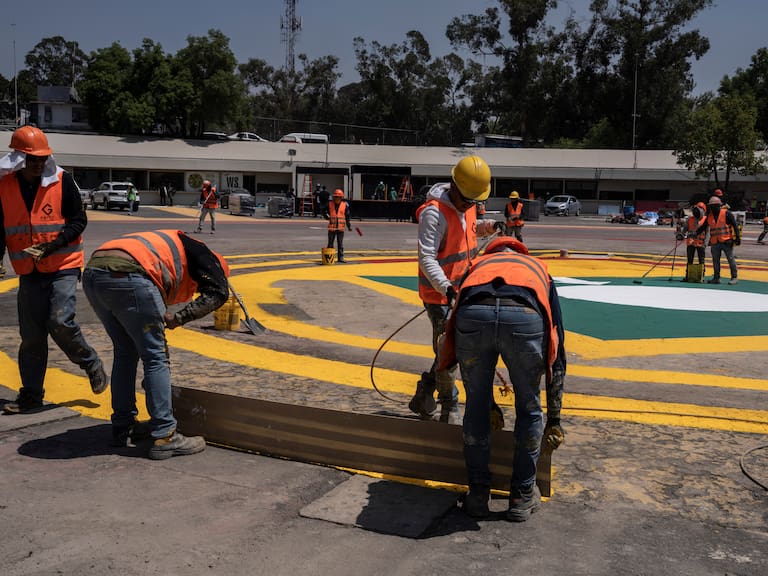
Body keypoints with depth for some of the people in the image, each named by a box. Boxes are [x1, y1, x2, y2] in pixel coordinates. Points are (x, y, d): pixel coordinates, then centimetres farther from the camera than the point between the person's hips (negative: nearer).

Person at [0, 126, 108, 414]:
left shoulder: (62, 180, -7)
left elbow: (79, 221, -6)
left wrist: (51, 246, -19)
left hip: (63, 266, -3)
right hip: (29, 271, 3)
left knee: (60, 322, -16)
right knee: (31, 335, 5)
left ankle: (92, 364, 9)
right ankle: (31, 395, 16)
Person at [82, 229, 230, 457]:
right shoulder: (198, 251, 20)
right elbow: (217, 292, -1)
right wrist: (179, 318, -1)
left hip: (91, 273, 8)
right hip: (126, 275, -8)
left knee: (125, 352, 23)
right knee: (156, 356, 3)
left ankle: (123, 427, 31)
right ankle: (165, 437, 6)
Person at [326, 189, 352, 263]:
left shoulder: (345, 205, 2)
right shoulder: (330, 204, 3)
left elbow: (348, 216, 6)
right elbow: (326, 213, 10)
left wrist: (349, 226, 2)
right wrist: (327, 216, -13)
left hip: (340, 227, 0)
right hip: (332, 227, 0)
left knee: (340, 244, 6)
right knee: (330, 243, 5)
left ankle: (340, 257, 11)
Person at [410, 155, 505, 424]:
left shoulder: (466, 205, 5)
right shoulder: (434, 212, -22)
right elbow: (426, 258, -28)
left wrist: (488, 226, 5)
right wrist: (446, 287, -40)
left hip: (461, 291, 9)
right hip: (439, 294, -9)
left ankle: (423, 396, 32)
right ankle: (450, 410, 14)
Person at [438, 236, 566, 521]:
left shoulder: (476, 266, 43)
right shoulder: (539, 269, 41)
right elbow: (557, 349, 37)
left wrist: (491, 403, 51)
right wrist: (554, 418, 42)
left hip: (472, 315, 1)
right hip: (525, 316, 0)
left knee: (476, 407, 23)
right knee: (529, 408, 23)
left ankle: (478, 494, 33)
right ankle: (522, 496, 33)